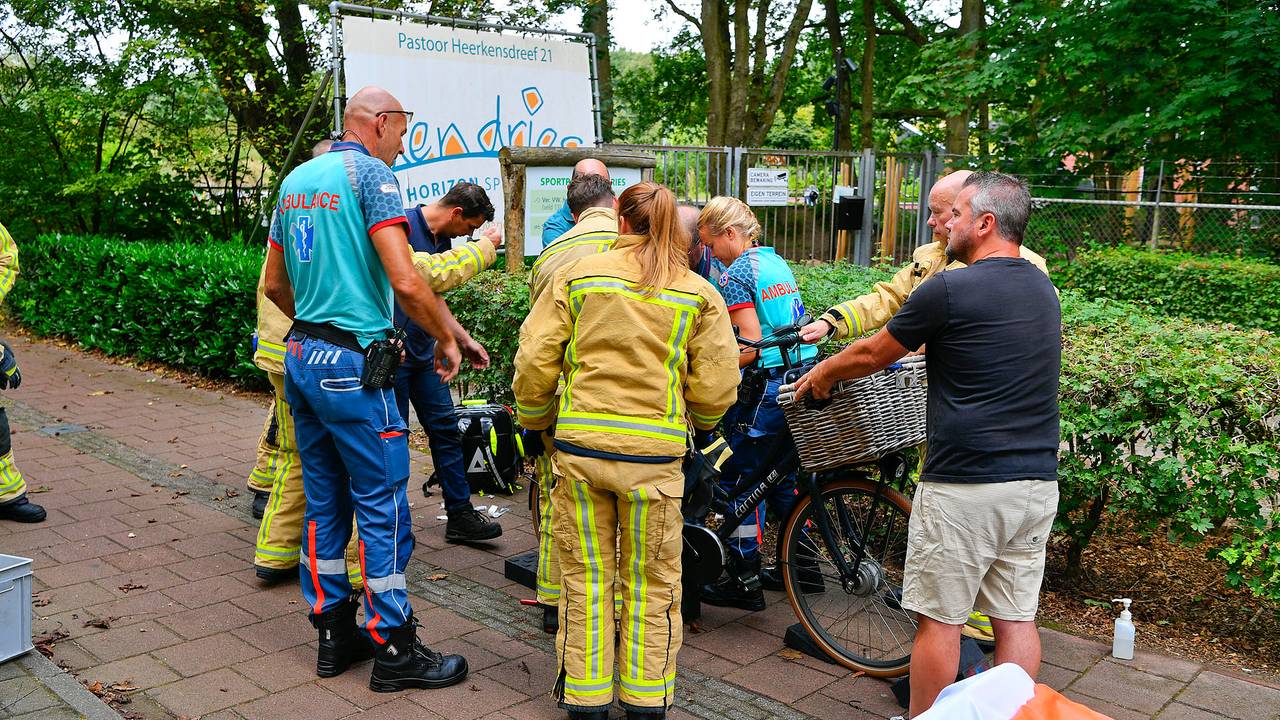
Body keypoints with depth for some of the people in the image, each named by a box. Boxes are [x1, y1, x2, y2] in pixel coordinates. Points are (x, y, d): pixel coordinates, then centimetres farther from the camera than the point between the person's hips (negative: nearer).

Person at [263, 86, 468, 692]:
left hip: (299, 355, 9)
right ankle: (394, 652, 8)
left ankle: (335, 635, 25)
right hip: (353, 367, -9)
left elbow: (274, 286, 20)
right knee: (383, 508, 0)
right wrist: (446, 339, -6)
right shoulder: (370, 172, -10)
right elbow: (405, 282, -19)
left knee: (324, 502, 14)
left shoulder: (295, 180, 15)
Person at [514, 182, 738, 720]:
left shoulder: (578, 275, 2)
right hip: (654, 454, 0)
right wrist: (699, 424, 21)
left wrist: (534, 419, 18)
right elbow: (715, 388, 0)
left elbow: (534, 360, 1)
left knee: (585, 579, 14)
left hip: (580, 447, 1)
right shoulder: (700, 293, 2)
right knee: (651, 585, 14)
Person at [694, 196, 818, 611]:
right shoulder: (777, 263, 14)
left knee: (739, 481, 1)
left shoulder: (735, 275, -12)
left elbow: (751, 346, -19)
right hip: (802, 382, 9)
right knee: (783, 475, 20)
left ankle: (745, 581, 6)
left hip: (765, 387, -9)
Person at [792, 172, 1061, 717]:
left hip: (965, 487, -7)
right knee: (1016, 618, 13)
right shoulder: (1043, 289, 11)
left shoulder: (949, 290, -13)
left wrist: (821, 374, 19)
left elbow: (871, 354, -2)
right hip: (1038, 483, 7)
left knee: (939, 617, 6)